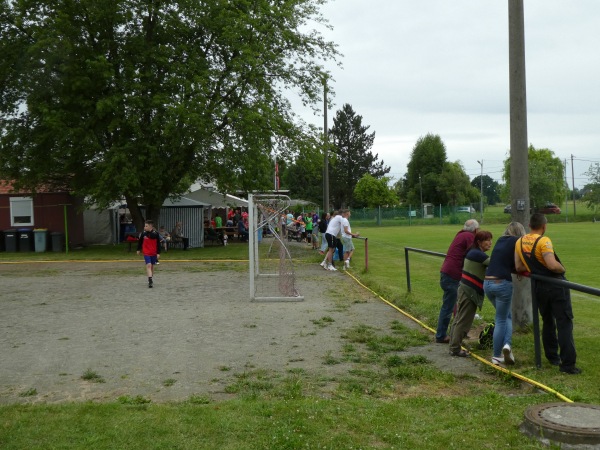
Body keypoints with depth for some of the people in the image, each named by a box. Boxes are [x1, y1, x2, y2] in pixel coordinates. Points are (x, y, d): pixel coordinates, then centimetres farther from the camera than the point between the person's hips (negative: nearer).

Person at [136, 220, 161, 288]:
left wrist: (158, 253, -5)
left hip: (154, 253, 1)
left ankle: (150, 280, 30)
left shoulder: (155, 234, -9)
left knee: (152, 266, 14)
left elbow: (158, 244, -4)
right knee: (148, 265, -15)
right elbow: (140, 241, 10)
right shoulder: (143, 233, -6)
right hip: (146, 253, -1)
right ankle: (150, 281, -22)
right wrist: (138, 249, 17)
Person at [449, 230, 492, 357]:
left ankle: (453, 346, 21)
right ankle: (455, 349, 1)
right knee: (464, 320, -4)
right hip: (469, 291, -10)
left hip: (465, 289, 10)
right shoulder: (477, 254, -15)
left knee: (459, 319, 14)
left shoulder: (475, 253, 16)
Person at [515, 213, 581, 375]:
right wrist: (563, 269, -8)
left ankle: (552, 357, 28)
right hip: (556, 286, -6)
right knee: (564, 323, -2)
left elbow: (519, 267, 4)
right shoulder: (543, 241, -19)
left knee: (547, 322, 21)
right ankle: (567, 364, -4)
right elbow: (552, 265, -28)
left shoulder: (519, 242, 2)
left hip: (539, 287, 6)